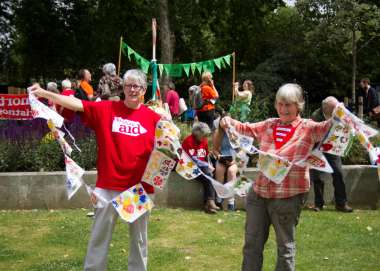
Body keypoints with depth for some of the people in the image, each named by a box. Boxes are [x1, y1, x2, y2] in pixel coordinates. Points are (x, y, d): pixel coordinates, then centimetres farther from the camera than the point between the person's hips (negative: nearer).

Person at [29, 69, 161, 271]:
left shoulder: (153, 117, 1)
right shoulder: (106, 109, -1)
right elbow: (77, 104, -10)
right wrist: (45, 93, -19)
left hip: (139, 186, 1)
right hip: (109, 185, 0)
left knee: (139, 237, 14)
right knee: (100, 234, 9)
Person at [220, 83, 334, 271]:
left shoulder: (308, 128, -4)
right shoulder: (268, 125, 10)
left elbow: (331, 127, -14)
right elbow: (246, 128, 18)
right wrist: (229, 122, 1)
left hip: (288, 196, -4)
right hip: (259, 192, 5)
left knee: (285, 245, 10)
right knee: (252, 243, 13)